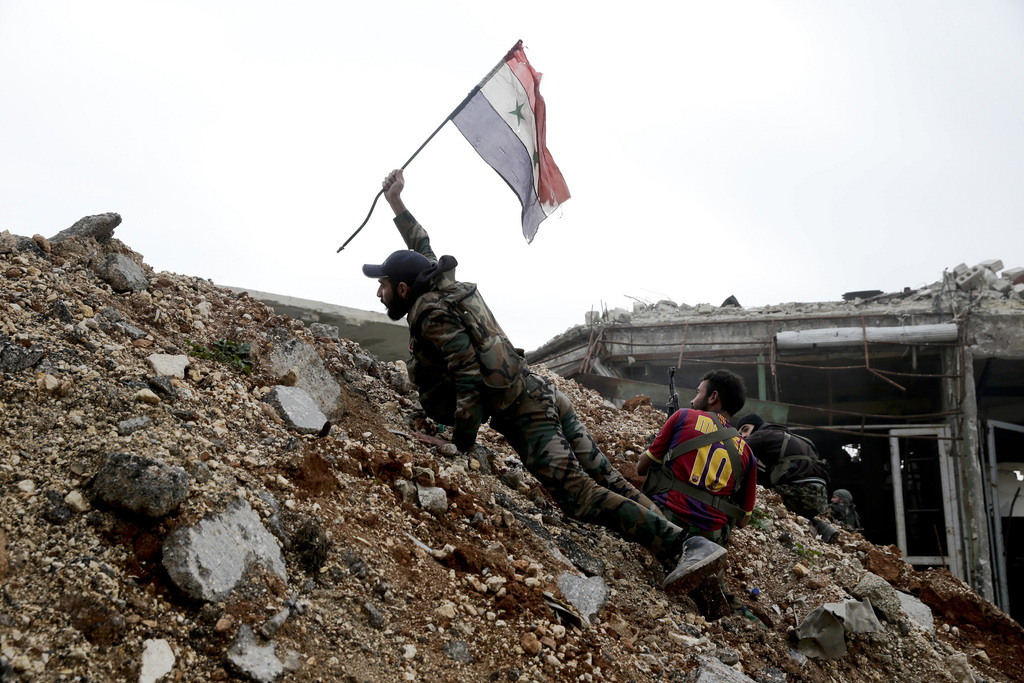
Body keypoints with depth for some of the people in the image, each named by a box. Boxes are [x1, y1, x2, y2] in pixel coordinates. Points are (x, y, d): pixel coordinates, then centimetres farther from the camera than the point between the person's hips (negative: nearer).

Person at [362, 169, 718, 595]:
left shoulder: (432, 313, -9)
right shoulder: (443, 287, 17)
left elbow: (468, 380, -19)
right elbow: (424, 251, 39)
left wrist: (461, 449, -15)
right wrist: (396, 203, 46)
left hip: (523, 416, -9)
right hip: (543, 395, 9)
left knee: (580, 494, -15)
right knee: (605, 479, 5)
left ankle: (678, 549, -17)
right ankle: (684, 545, 3)